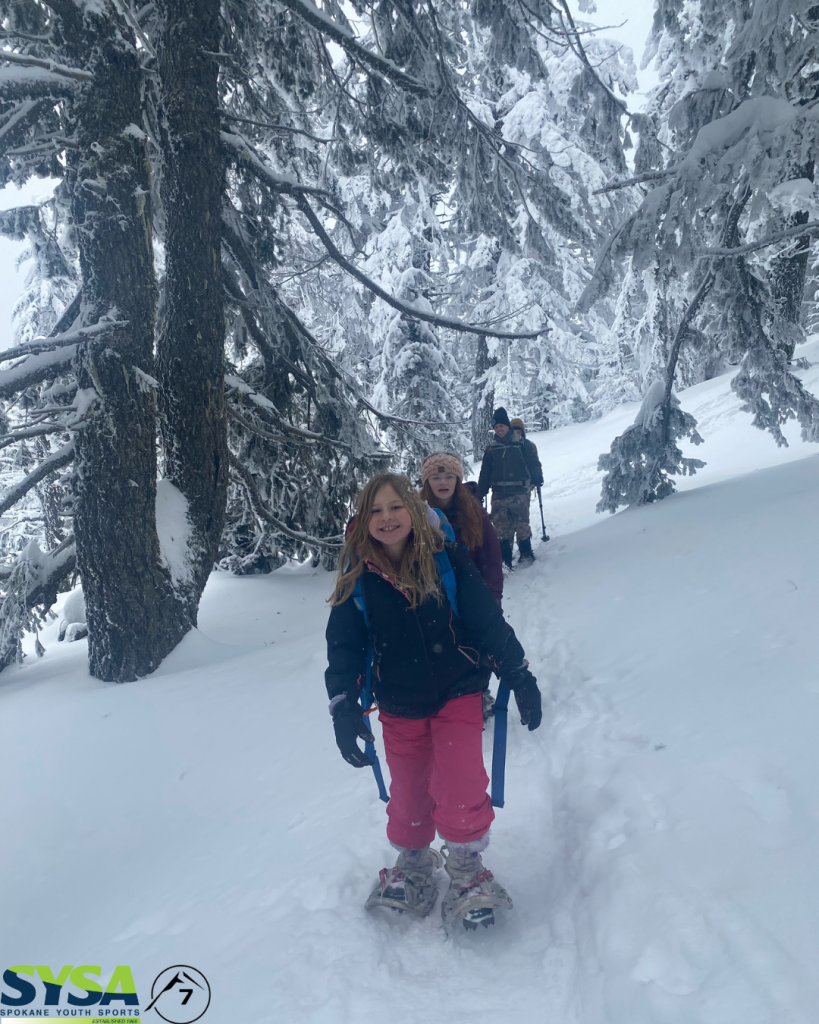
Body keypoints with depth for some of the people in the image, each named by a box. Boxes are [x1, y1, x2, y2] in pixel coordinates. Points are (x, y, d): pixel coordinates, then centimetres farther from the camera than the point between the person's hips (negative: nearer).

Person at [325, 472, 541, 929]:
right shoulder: (358, 578, -6)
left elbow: (489, 621, -5)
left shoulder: (446, 560, -12)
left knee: (460, 790, -9)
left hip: (457, 694, -2)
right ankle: (413, 865, 41)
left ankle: (467, 869, 19)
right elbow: (344, 646, -3)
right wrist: (344, 707, -13)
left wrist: (521, 678, -1)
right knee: (409, 794, 13)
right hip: (400, 708, 2)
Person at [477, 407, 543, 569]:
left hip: (519, 492, -3)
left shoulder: (522, 444, 3)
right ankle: (504, 558, 5)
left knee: (521, 525, -7)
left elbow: (533, 463, 2)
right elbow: (485, 474, 16)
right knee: (501, 527, -2)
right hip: (499, 494, 3)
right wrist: (480, 494, 13)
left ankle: (526, 554, 9)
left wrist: (537, 478, -14)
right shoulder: (491, 448, 13)